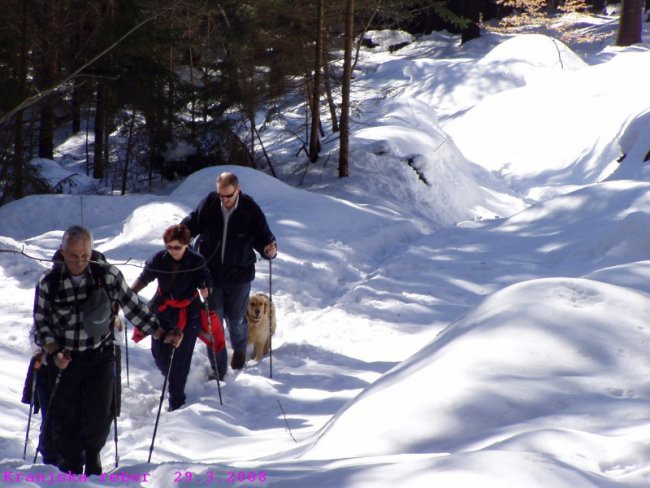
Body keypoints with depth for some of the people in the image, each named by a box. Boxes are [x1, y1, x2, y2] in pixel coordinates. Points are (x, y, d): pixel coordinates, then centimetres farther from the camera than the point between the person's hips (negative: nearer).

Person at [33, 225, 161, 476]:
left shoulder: (108, 275, -10)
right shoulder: (48, 282, -8)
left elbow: (133, 308, 0)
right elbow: (41, 323, 1)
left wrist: (161, 333, 0)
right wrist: (54, 352, -12)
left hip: (100, 356, 0)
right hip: (64, 359, 1)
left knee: (99, 416, -4)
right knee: (64, 418, 2)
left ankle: (92, 453, 27)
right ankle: (70, 469, 22)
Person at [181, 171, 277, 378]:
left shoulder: (250, 210, -12)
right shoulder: (208, 204, -9)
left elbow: (263, 236, -8)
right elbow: (191, 224, 5)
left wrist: (269, 250, -29)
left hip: (239, 274, -1)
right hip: (211, 273, 1)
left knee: (236, 319, 14)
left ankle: (239, 350, 47)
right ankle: (218, 368, 10)